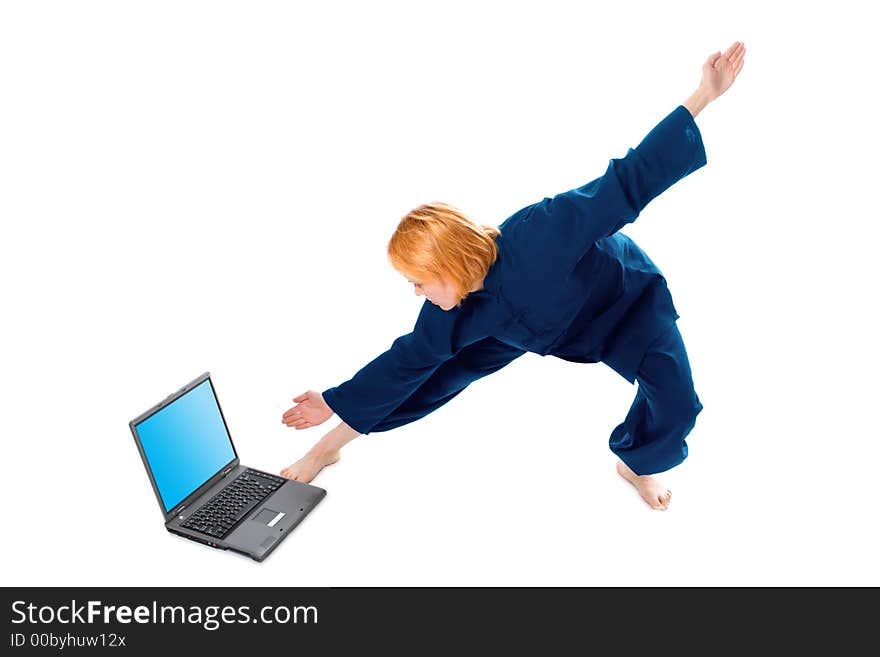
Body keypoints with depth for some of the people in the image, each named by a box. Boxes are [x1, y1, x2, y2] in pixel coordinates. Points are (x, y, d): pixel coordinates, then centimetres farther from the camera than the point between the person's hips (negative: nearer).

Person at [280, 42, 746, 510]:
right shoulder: (455, 314, -25)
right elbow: (409, 359, -11)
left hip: (626, 299, -3)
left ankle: (636, 463, 18)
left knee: (676, 405, -20)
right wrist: (336, 402, -6)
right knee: (442, 371, -2)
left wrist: (703, 97, -46)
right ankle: (332, 445, 13)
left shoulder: (535, 235, -45)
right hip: (533, 317, 3)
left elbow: (628, 184, -43)